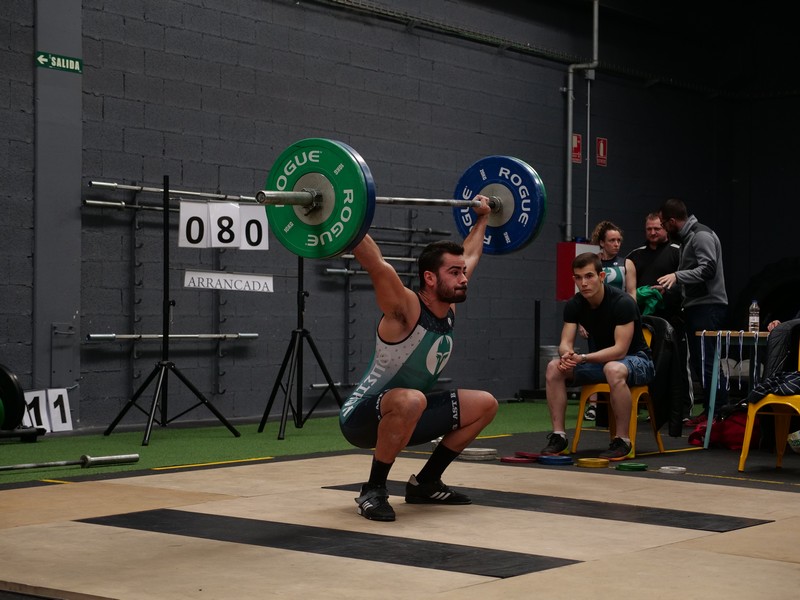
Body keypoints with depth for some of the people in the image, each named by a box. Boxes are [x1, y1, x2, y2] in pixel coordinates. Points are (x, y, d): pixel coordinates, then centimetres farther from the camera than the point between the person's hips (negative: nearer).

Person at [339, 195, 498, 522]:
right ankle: (373, 491, -22)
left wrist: (482, 218, 24)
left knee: (485, 405, 7)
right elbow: (376, 265, -39)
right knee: (410, 401, -42)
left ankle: (425, 482, 13)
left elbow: (470, 255, 16)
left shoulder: (448, 307, 0)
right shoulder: (406, 310, -23)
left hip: (405, 416, 9)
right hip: (362, 418, -9)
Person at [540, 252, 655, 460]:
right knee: (554, 367, -16)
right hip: (601, 359, 6)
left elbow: (620, 350, -28)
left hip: (635, 359, -6)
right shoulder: (574, 305, -6)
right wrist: (567, 355, -34)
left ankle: (622, 441, -28)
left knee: (614, 369, -41)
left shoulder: (622, 302, -24)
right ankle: (558, 436, -11)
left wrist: (583, 358, -38)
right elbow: (565, 343, -9)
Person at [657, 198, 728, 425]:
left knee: (707, 361, -13)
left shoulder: (702, 235, -10)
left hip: (708, 306, -10)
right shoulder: (687, 237, 20)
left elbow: (708, 268, -21)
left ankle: (720, 413, -12)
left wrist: (677, 275, -24)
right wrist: (667, 286, 28)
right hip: (695, 307, 10)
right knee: (698, 362, 11)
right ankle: (710, 410, 16)